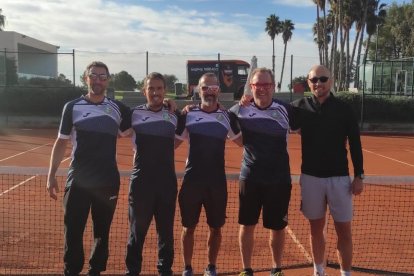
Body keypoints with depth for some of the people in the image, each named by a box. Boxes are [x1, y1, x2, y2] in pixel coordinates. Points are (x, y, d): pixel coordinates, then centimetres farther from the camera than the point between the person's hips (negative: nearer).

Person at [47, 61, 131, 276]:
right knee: (73, 230, 3)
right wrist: (51, 175, 1)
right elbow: (61, 143, 6)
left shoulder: (118, 108, 5)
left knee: (102, 231, 11)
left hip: (108, 180, 1)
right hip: (78, 179, -1)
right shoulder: (72, 107, 2)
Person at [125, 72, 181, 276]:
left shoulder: (173, 116, 8)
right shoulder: (135, 114, 1)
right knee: (137, 229, 7)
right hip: (141, 180, -2)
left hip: (167, 181, 2)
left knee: (166, 230, 11)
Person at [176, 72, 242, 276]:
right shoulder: (188, 114, 1)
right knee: (188, 227, 8)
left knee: (216, 228, 10)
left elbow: (242, 140, 9)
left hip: (217, 181, 1)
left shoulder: (227, 116, 4)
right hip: (192, 179, -1)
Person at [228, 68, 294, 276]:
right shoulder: (240, 110, -2)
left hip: (279, 178, 0)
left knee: (277, 227, 11)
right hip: (250, 177, 0)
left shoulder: (285, 109, -3)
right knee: (247, 225, 8)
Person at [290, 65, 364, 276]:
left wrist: (359, 175, -4)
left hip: (339, 177, -1)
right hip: (310, 177, 1)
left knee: (344, 231, 4)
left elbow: (355, 144, 0)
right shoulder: (300, 107, 0)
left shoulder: (344, 109, -2)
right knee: (316, 227, 12)